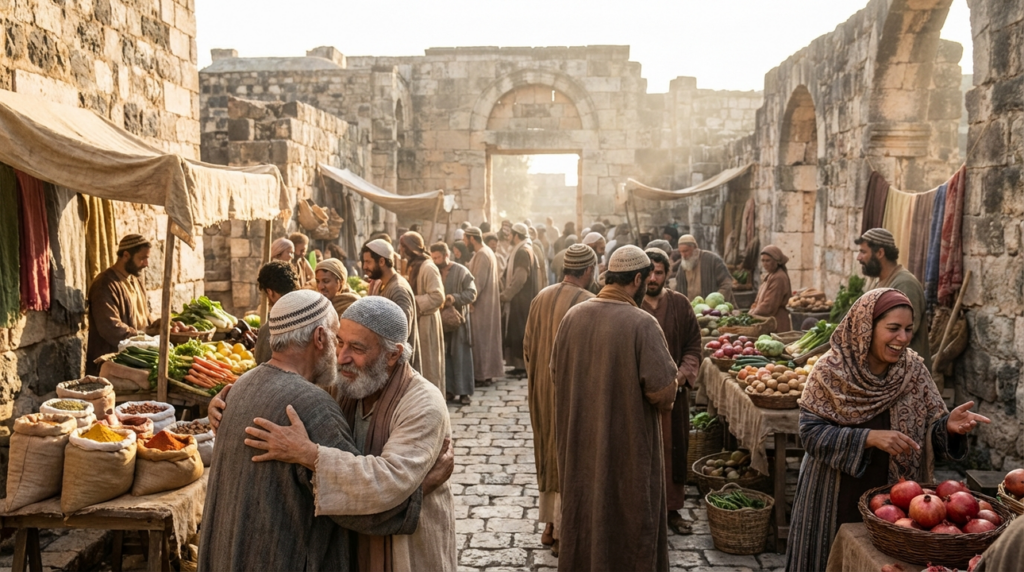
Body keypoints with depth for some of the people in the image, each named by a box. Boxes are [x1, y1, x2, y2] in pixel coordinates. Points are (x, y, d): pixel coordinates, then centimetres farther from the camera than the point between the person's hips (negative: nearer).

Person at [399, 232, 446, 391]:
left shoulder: (428, 268, -16)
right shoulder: (413, 266, 11)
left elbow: (438, 297, -23)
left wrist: (413, 303, -20)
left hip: (426, 322, -9)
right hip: (415, 321, 9)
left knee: (427, 365, 1)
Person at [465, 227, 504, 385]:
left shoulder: (481, 254, -18)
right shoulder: (487, 251, 13)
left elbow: (478, 281, -22)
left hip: (481, 304, -10)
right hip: (488, 302, 10)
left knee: (480, 338, -3)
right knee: (487, 336, 14)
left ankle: (481, 374, 2)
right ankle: (489, 371, 21)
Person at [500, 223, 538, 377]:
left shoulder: (523, 252, -16)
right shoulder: (521, 250, 14)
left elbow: (519, 279, -22)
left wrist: (505, 295, -16)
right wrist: (506, 292, 11)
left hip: (521, 300, -10)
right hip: (518, 299, 10)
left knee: (519, 331, -4)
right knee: (517, 331, 12)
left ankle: (523, 366, 2)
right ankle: (520, 364, 17)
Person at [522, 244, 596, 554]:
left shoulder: (541, 298, 0)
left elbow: (528, 345, 7)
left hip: (543, 389, 6)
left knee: (550, 454, 18)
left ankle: (549, 525, 29)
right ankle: (563, 533, 15)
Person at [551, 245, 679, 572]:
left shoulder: (573, 316, -4)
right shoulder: (642, 324, -20)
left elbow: (556, 372, 6)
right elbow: (663, 391, -21)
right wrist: (666, 398, 1)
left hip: (579, 441, 5)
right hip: (627, 444, -5)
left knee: (583, 514, 21)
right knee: (628, 520, 13)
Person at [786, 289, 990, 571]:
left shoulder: (913, 369, -5)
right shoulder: (832, 369, -16)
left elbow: (930, 428, -4)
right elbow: (811, 432, -18)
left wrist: (949, 425, -26)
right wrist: (869, 437, -28)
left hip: (894, 496, 3)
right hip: (837, 497, -3)